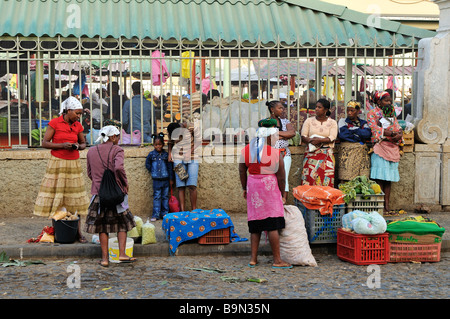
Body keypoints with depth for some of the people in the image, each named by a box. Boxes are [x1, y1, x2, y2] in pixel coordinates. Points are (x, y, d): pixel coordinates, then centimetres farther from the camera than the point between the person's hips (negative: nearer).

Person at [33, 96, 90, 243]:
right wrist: (62, 145, -19)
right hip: (57, 163, -3)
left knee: (75, 197, 0)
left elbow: (83, 143, 20)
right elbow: (44, 143, -6)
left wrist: (79, 146, -4)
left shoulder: (78, 126, 8)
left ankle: (78, 231, 5)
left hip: (73, 164, 3)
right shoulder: (54, 123, -4)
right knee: (56, 196, -5)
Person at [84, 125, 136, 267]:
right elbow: (119, 167, -23)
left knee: (102, 226, 9)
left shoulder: (91, 152, 7)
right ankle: (122, 254, 4)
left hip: (98, 193, 3)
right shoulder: (117, 150, -8)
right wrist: (125, 183, -10)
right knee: (123, 223, 12)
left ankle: (105, 258, 9)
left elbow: (90, 173, 13)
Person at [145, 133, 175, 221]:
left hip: (165, 179, 0)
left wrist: (171, 179, 3)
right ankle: (156, 215, 4)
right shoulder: (151, 154, 1)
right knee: (156, 197, 2)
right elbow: (147, 164, 15)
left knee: (165, 197, 7)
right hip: (156, 180, 0)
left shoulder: (166, 154, 1)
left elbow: (170, 167, 4)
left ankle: (165, 214, 15)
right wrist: (152, 171, 3)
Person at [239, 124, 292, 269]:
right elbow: (281, 177, -4)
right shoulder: (275, 153, -8)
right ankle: (277, 260, 0)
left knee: (255, 225, 12)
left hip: (253, 186, 5)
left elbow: (242, 172, 9)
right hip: (269, 186, -5)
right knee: (273, 225, -3)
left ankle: (253, 258, 12)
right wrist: (282, 195, 7)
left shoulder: (245, 150, 4)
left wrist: (244, 189, 21)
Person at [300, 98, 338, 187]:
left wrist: (319, 140, -18)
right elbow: (303, 137, 1)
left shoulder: (332, 122, 8)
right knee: (310, 177, -10)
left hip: (326, 154, -1)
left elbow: (332, 138, -6)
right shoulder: (309, 121, 11)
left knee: (325, 179, -9)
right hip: (311, 153, 1)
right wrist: (311, 140, -18)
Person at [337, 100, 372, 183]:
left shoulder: (364, 123, 17)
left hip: (361, 153, 2)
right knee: (345, 179, -11)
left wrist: (353, 130, -3)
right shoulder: (343, 121, 11)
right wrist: (359, 137, -2)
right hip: (347, 151, -2)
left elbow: (367, 133, -4)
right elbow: (343, 134, -7)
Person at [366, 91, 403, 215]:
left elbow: (398, 128, 13)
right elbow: (375, 129, -10)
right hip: (380, 148, -6)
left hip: (393, 149, 6)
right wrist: (393, 133, -16)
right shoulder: (372, 113, 4)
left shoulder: (392, 114, 23)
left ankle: (387, 205, 4)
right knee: (380, 178, -11)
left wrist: (399, 135, -11)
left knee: (388, 179, 3)